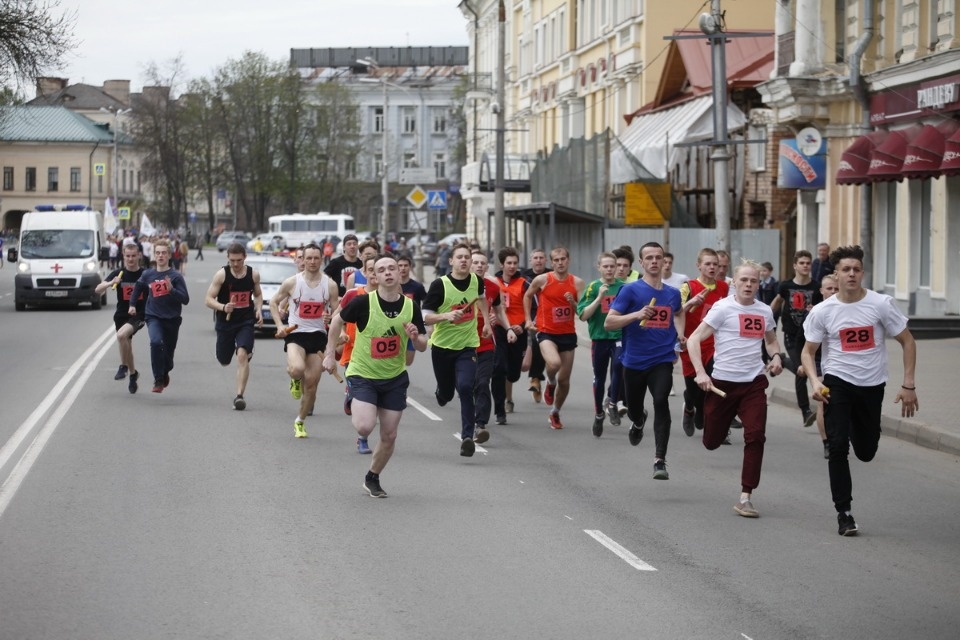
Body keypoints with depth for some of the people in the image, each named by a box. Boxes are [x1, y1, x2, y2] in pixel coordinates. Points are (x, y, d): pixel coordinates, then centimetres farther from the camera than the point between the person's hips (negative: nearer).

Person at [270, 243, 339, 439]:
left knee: (311, 384, 3)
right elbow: (273, 302, 9)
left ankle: (300, 421, 24)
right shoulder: (292, 282, -3)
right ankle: (295, 381, 9)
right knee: (297, 369, -31)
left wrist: (331, 317, -17)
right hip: (295, 333, -2)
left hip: (318, 335, 2)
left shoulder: (330, 285, 0)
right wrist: (280, 325, -4)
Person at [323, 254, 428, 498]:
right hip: (363, 375, -3)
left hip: (395, 378, 3)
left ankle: (372, 478, 29)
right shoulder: (364, 302, -16)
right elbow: (337, 321, 1)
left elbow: (423, 347, 1)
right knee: (365, 427, -22)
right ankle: (352, 403, 14)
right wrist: (330, 354, 0)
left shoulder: (411, 307, -6)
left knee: (389, 436, 5)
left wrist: (415, 337, -21)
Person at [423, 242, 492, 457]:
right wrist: (446, 315, -31)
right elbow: (425, 317, -15)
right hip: (442, 345, -1)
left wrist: (486, 322, 22)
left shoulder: (477, 281, -3)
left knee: (465, 388, -20)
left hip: (467, 346, 1)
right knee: (446, 394, 12)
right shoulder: (440, 285, -15)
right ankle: (441, 392, 52)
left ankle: (467, 437, -16)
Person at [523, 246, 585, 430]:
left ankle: (555, 413, 29)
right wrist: (528, 319, 9)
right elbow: (527, 296, 13)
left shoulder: (577, 283, 0)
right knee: (554, 363, -32)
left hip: (568, 334, 3)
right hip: (546, 332, -3)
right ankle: (550, 384, 3)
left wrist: (573, 302, -19)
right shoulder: (542, 280, -6)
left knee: (564, 379, 7)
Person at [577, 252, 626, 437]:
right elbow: (583, 315, -9)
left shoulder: (624, 287, 1)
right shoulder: (593, 287, -1)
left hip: (620, 336, -1)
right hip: (599, 337, 1)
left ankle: (611, 403, -11)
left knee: (619, 365, -28)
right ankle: (598, 415, 29)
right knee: (599, 378, 11)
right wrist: (600, 297, -16)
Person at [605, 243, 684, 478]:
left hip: (662, 360, 1)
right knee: (633, 409, 16)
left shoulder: (673, 293, 6)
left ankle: (660, 460, -19)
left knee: (661, 402, -22)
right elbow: (609, 323, -11)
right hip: (634, 361, -1)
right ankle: (639, 422, 56)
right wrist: (637, 315, -24)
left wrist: (680, 335, 11)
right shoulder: (631, 290, -7)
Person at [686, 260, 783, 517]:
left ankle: (745, 498, -4)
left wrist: (775, 356, 4)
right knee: (712, 442, 9)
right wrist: (700, 373, -19)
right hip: (722, 382, -3)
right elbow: (694, 339, -8)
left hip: (754, 382, 3)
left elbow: (771, 340, 26)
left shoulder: (764, 311, 7)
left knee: (756, 437, -11)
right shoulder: (723, 308, -8)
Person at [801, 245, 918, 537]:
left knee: (866, 452, 9)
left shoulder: (881, 304, -8)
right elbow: (808, 351, 4)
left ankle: (855, 427, 46)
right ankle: (844, 513, -1)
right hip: (837, 382, -1)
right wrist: (815, 381, -16)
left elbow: (907, 342, -1)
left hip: (872, 385, 1)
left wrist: (908, 385, -6)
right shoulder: (822, 312, -6)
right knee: (838, 447, -12)